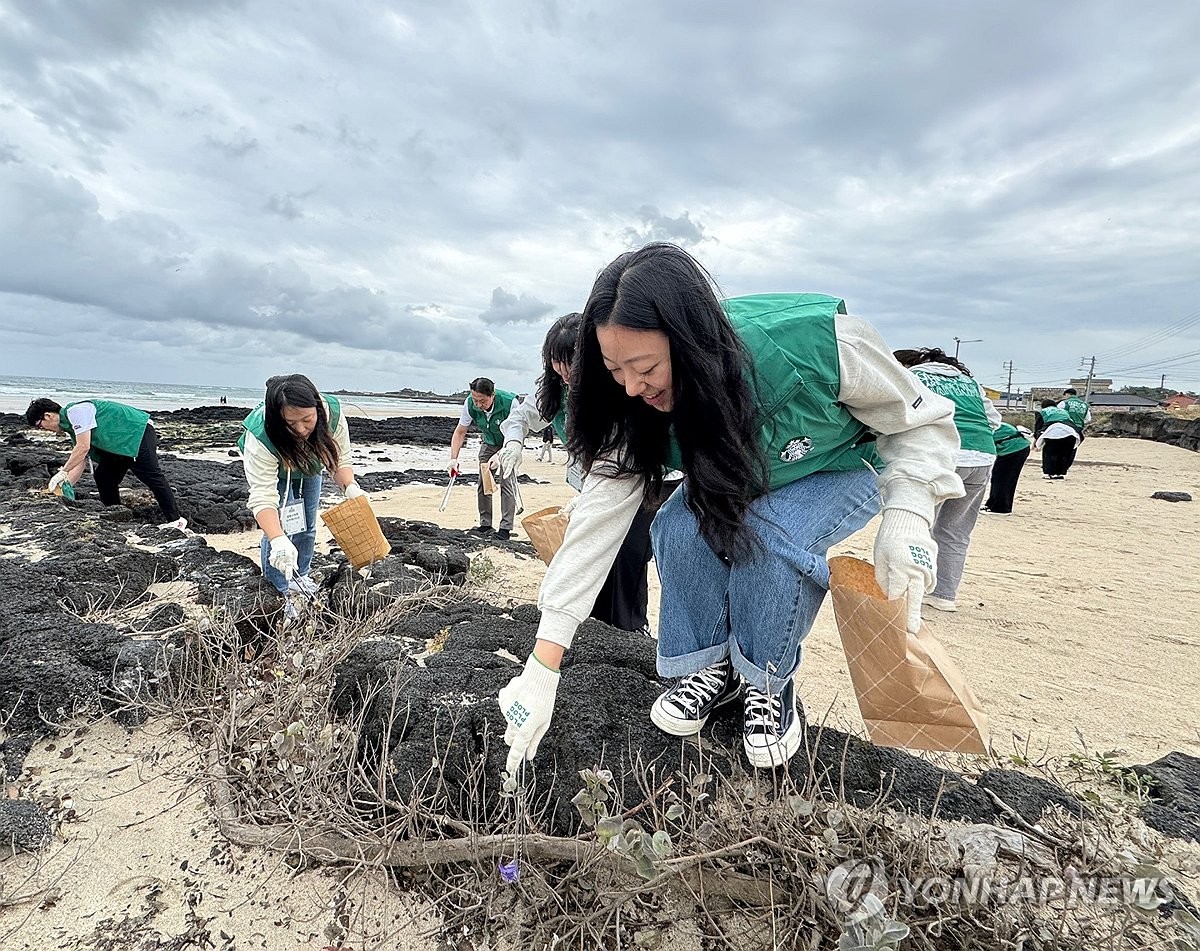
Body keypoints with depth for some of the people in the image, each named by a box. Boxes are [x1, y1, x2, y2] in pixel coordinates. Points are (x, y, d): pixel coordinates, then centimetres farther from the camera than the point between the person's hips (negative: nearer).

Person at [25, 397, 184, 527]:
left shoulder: (75, 411, -13)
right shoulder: (70, 427, 18)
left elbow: (83, 448, -20)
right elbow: (79, 463, 14)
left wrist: (62, 473, -13)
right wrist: (66, 486, 5)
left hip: (139, 433, -11)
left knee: (150, 475, -17)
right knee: (103, 476, 9)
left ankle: (174, 520, -19)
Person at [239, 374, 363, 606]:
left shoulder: (333, 414, -37)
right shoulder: (260, 438, -45)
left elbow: (341, 460, -24)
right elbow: (263, 497, -47)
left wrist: (350, 487, -43)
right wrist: (279, 542, -60)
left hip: (309, 467, 4)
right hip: (272, 469, -4)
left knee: (307, 525, 13)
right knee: (279, 526, -15)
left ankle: (300, 576, 35)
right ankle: (280, 591, 3)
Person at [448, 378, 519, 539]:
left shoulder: (509, 402, -36)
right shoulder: (470, 403, -24)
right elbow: (460, 432, -14)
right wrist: (454, 459, -24)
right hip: (488, 442, 4)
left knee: (507, 482, -13)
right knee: (483, 482, 0)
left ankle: (506, 527, -9)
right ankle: (485, 524, 10)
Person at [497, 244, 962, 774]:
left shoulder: (817, 342, -37)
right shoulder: (641, 402, -26)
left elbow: (920, 422, -18)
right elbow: (599, 518, -28)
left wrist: (908, 517, -36)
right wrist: (542, 670, -30)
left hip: (840, 473, -2)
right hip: (736, 481, 3)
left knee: (769, 535, -33)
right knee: (679, 527, -27)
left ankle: (767, 682, -6)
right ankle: (710, 668, -3)